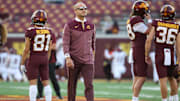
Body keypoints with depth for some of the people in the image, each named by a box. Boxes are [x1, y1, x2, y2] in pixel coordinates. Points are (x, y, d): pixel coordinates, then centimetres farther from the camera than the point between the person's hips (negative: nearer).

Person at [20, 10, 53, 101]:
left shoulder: (30, 31, -12)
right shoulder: (49, 32, 3)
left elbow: (26, 49, -12)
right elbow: (49, 50, 9)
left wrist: (22, 64, -5)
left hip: (33, 59, -4)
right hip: (44, 59, 4)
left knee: (33, 83, -4)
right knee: (46, 83, 9)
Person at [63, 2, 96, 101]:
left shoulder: (91, 26, 10)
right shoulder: (69, 26, -2)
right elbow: (65, 43, -9)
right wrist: (68, 58, -21)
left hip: (87, 61, 2)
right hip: (73, 61, -2)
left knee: (89, 85, -9)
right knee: (72, 85, 7)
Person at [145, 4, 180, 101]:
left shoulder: (156, 24, -3)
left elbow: (149, 40, -8)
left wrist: (147, 55, 2)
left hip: (159, 56, -2)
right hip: (171, 55, 2)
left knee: (163, 80, -3)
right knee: (171, 78, 20)